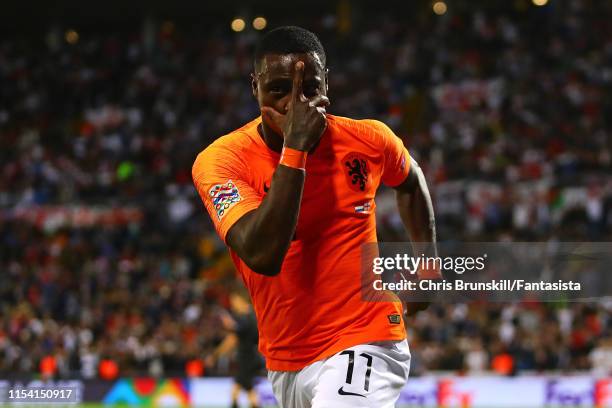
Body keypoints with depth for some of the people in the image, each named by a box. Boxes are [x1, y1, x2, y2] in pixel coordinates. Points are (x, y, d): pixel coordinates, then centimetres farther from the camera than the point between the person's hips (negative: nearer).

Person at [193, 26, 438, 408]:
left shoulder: (367, 139, -4)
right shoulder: (221, 160, -11)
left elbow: (411, 180, 21)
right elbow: (262, 255, -27)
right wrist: (294, 147, -26)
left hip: (366, 343, -2)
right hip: (285, 360, 2)